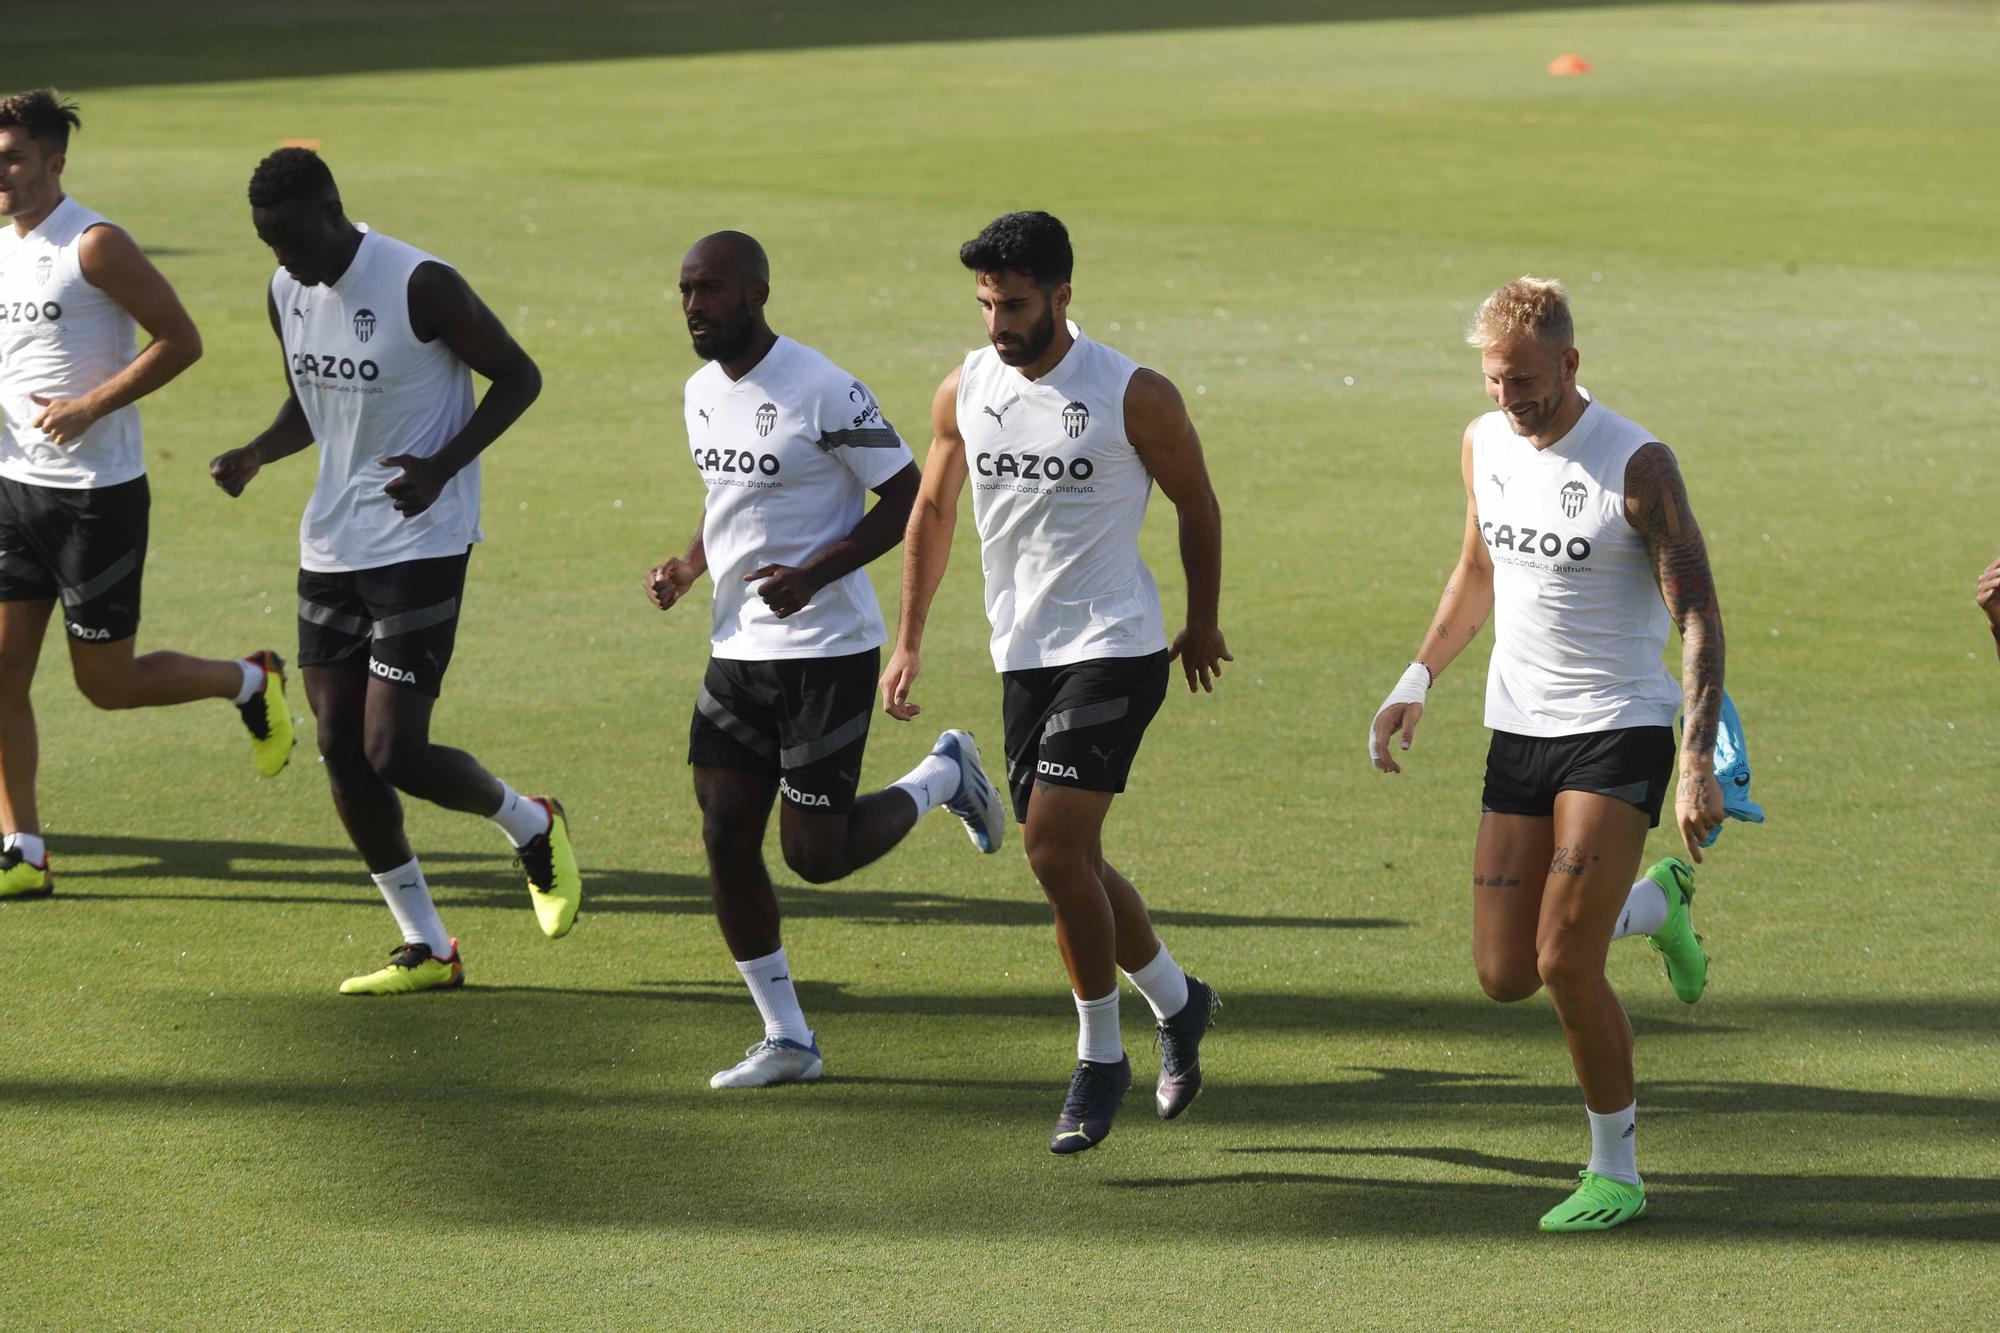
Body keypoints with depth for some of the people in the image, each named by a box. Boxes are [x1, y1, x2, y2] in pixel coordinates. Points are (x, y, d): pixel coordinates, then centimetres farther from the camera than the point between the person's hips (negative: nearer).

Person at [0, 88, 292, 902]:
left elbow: (180, 341, -13)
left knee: (107, 683, 0)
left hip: (97, 493, -7)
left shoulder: (94, 246, -13)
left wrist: (89, 407, -19)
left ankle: (249, 682, 25)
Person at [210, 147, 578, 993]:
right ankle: (426, 948, 15)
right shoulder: (286, 294, 4)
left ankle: (531, 827, 20)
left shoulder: (420, 286, -18)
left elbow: (517, 376, -9)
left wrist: (442, 468, -21)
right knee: (340, 748, 4)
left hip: (422, 544, -7)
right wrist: (255, 456, -2)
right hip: (331, 543, 7)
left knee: (394, 755, -11)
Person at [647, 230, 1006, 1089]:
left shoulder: (823, 393, -17)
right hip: (736, 650, 7)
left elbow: (908, 496, -13)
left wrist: (816, 573, -23)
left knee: (817, 855, -4)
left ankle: (945, 777, 24)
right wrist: (687, 567, 3)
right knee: (726, 844, 1)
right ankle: (786, 1040, 12)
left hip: (826, 649, -7)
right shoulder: (703, 392, 8)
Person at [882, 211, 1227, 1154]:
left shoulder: (1133, 396, -11)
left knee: (1053, 845, -16)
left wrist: (1203, 626, 12)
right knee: (1066, 860, 10)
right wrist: (908, 642, 14)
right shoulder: (964, 392, 3)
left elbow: (1196, 503, 3)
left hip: (1114, 646, -6)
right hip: (1023, 652, 6)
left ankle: (1099, 1057, -2)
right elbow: (932, 511, 16)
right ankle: (1177, 1001, 33)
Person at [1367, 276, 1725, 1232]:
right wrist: (1417, 680, 13)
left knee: (1564, 963, -15)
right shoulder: (1484, 444, 4)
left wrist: (1698, 763, -24)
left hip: (1619, 732, -6)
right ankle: (1653, 904, 34)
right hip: (1517, 732, 6)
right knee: (1505, 976, 4)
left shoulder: (1638, 465, -15)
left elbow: (1699, 616, -15)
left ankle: (1616, 1173, 2)